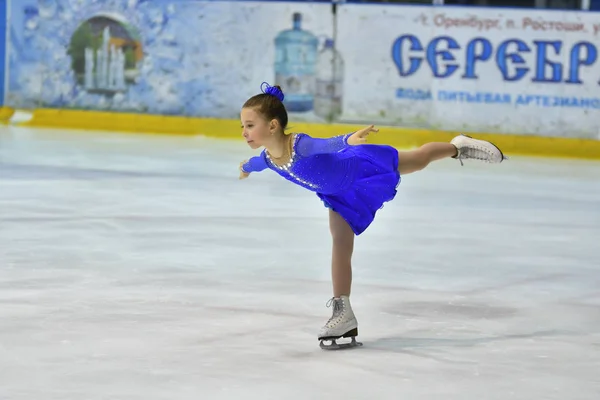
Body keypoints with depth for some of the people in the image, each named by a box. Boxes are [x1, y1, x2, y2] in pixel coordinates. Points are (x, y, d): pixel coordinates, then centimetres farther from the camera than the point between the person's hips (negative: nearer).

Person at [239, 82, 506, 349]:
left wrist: (349, 140, -85)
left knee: (419, 161, 19)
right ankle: (343, 312, 9)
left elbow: (327, 145, -64)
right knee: (340, 245, 4)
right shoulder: (268, 157, -19)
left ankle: (460, 147, 48)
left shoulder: (301, 146, -43)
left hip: (362, 169, -6)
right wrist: (248, 167, 30)